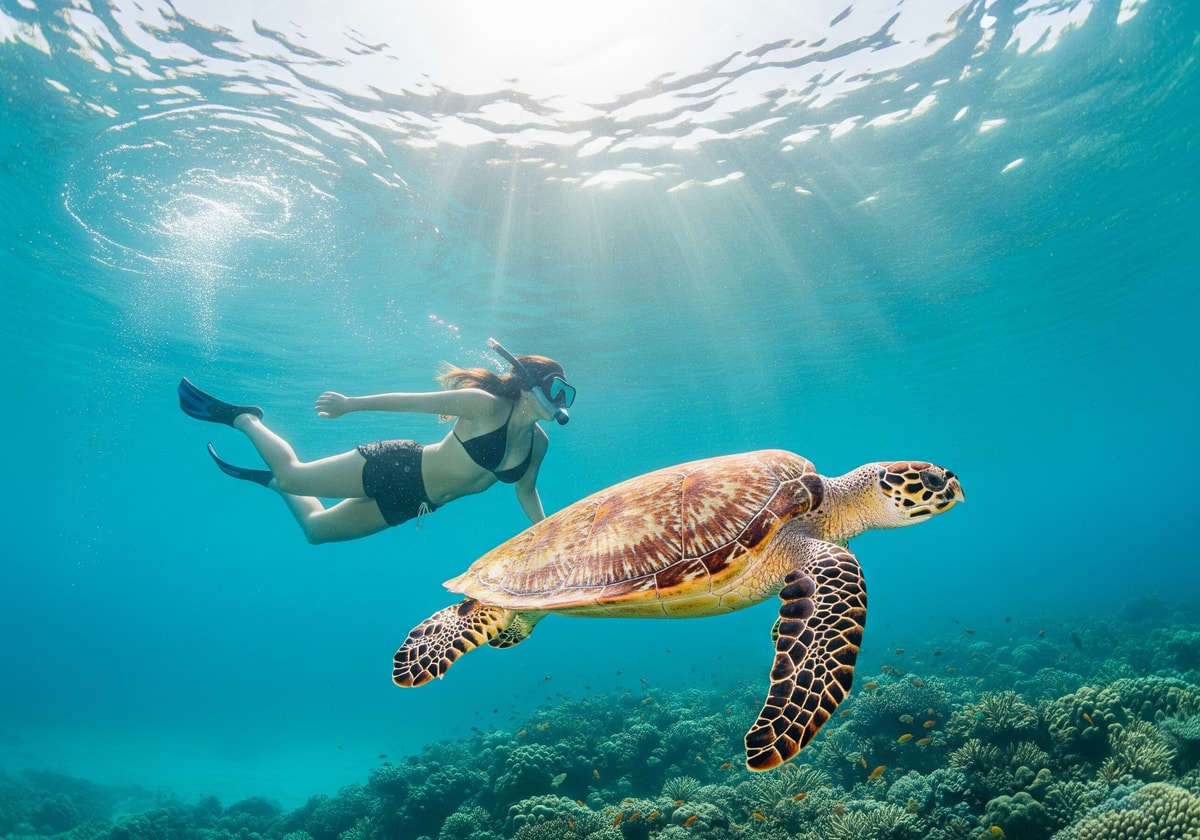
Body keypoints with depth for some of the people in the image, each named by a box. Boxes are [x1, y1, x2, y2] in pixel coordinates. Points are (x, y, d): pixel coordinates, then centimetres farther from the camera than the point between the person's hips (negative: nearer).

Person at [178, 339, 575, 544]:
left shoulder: (538, 443, -2)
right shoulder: (486, 405, -23)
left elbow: (526, 490, 13)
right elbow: (414, 402, -18)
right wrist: (350, 404, -12)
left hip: (412, 502, 6)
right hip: (396, 468, -6)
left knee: (316, 528, 18)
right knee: (291, 476, 0)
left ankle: (266, 478, 42)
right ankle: (242, 417, 25)